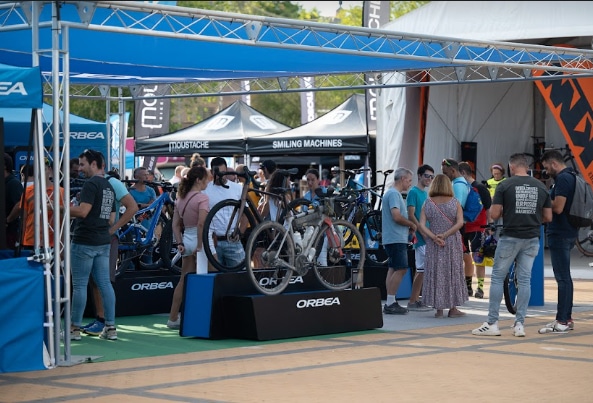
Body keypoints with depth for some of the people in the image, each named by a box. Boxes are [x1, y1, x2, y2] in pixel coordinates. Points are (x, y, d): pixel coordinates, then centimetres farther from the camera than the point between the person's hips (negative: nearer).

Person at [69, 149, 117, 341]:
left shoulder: (91, 184, -12)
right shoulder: (109, 186, 16)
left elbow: (82, 211, -21)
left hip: (84, 241, -8)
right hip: (103, 242, 8)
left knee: (79, 284, -2)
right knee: (104, 283, 7)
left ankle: (75, 328, 1)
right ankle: (110, 327, 5)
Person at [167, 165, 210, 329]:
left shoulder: (181, 197, 10)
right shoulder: (201, 197, -13)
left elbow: (176, 224, 8)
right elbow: (201, 223, -24)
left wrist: (180, 243, 6)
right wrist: (200, 246, -20)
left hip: (186, 240, 8)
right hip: (198, 240, -8)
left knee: (184, 281, 12)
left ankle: (173, 319, 12)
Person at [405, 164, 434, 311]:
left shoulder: (426, 193, 17)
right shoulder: (414, 192, -9)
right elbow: (411, 215, -15)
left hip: (428, 237, 9)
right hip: (421, 238, -9)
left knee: (421, 270, 10)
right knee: (422, 270, -9)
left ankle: (416, 300, 14)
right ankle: (413, 302, -5)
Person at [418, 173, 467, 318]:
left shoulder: (427, 203, -1)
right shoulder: (455, 203, -3)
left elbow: (422, 225, -9)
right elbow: (460, 223, -13)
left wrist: (434, 237, -14)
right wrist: (445, 235, -15)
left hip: (433, 245, 1)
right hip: (452, 243, -1)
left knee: (435, 273, 7)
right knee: (452, 273, 8)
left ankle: (439, 308, 7)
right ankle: (452, 308, 12)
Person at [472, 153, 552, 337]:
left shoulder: (505, 185, -7)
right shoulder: (541, 187, 4)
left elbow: (494, 214, -9)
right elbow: (548, 217, 6)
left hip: (510, 237, -3)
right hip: (532, 239, 3)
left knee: (497, 278, 5)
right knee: (524, 279, 7)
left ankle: (492, 323, 3)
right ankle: (519, 324, 5)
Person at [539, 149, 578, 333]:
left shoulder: (563, 179, -17)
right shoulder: (571, 177, 15)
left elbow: (558, 207, -23)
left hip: (560, 234, -11)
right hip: (568, 232, 11)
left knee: (562, 278, -8)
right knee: (565, 277, 15)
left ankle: (562, 321, -6)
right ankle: (567, 318, 20)